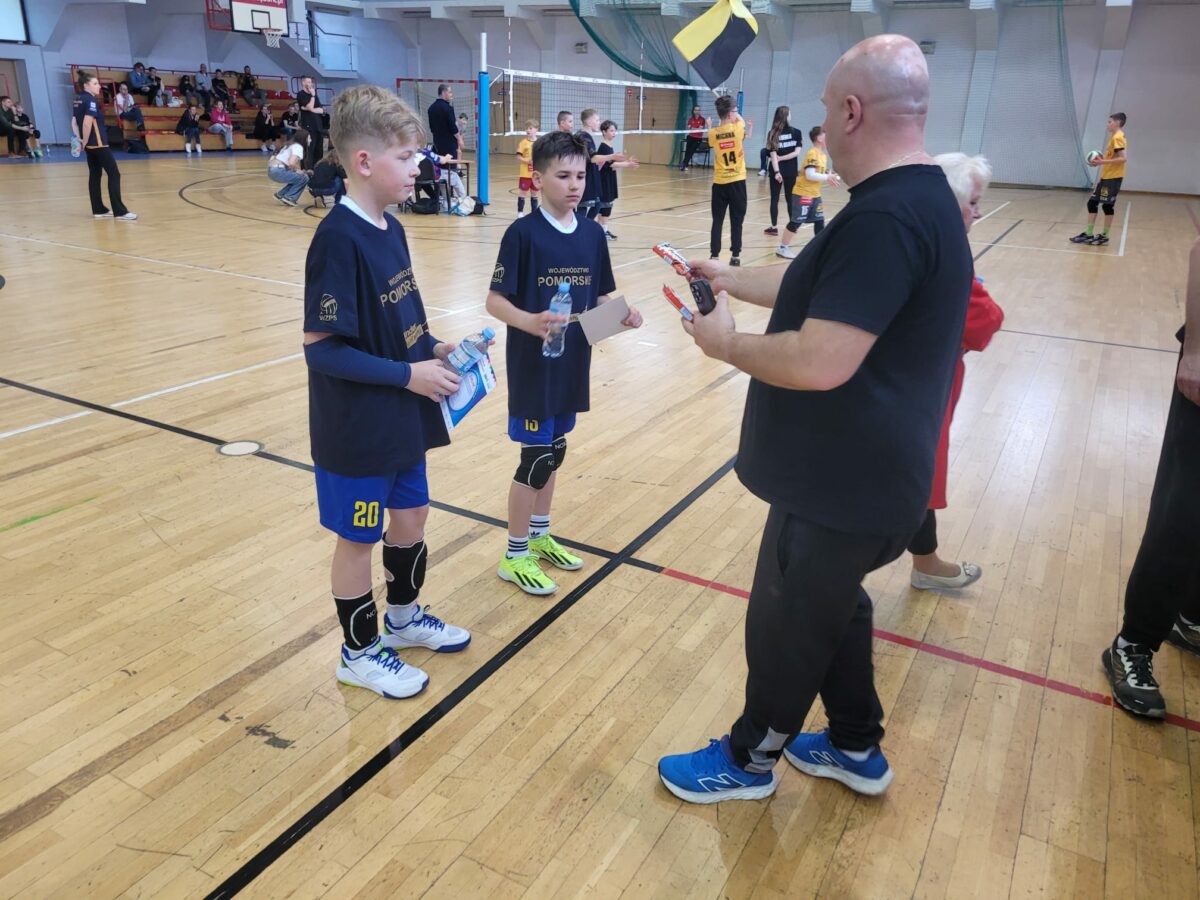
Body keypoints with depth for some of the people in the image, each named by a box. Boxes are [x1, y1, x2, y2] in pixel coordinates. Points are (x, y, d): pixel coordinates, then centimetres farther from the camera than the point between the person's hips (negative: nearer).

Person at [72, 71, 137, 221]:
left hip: (90, 144, 9)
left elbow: (74, 121, 13)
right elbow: (87, 123, -24)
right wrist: (85, 141, -13)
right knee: (114, 174, -6)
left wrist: (79, 139, 5)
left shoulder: (78, 99, 12)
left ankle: (98, 210, 15)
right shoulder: (91, 100, -15)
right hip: (98, 143, -9)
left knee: (95, 174, 12)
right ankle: (119, 212, -9)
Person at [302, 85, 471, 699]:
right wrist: (409, 375, -22)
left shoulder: (390, 230, 4)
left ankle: (403, 616, 44)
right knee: (359, 537, 9)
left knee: (411, 514, 21)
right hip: (356, 426, -8)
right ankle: (360, 652, 29)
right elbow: (322, 347, -23)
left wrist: (433, 349, -2)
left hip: (402, 416, 8)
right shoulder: (338, 239, -22)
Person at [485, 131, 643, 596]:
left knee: (554, 451, 17)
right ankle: (515, 556, 16)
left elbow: (600, 296, 11)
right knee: (536, 459, 0)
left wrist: (622, 314, -9)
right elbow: (495, 300, -15)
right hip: (533, 366, -6)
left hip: (572, 363, 6)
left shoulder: (593, 234, 3)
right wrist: (529, 321, -34)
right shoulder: (522, 233, -14)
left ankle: (539, 535, 36)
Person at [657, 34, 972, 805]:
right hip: (863, 473, 10)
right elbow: (814, 291, 15)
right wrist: (729, 278, 20)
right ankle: (856, 748, 44)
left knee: (787, 622, 11)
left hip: (843, 485, -10)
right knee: (833, 606, 25)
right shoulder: (919, 197, 7)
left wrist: (726, 343, -16)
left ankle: (749, 759, 34)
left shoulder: (886, 216, -27)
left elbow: (819, 362, -32)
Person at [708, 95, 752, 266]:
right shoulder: (738, 129, -8)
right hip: (737, 181, -2)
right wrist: (736, 115, 30)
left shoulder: (712, 133, -2)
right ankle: (735, 256, 5)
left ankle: (714, 255, 3)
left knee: (717, 221, 6)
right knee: (736, 221, 4)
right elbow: (742, 122, 15)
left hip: (719, 183, 2)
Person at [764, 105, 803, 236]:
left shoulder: (773, 133, -5)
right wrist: (782, 158, -6)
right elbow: (797, 152, -9)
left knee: (774, 199, 5)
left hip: (777, 170, -1)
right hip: (791, 170, 1)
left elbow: (773, 154, -12)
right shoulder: (796, 132, -3)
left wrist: (776, 171, -15)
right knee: (790, 198, 12)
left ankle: (774, 227, 5)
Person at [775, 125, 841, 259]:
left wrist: (831, 177, 0)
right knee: (797, 221, -2)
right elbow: (810, 175, -25)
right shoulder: (812, 154, -17)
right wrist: (827, 178, -22)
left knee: (819, 220, 8)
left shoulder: (823, 155, 11)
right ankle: (782, 248, 8)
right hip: (803, 193, -9)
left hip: (815, 194, 9)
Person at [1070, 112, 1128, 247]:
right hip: (1106, 177, 10)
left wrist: (1102, 162, -24)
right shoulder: (1114, 137, 16)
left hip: (1113, 177, -10)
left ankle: (1104, 236, 5)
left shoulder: (1118, 137, -14)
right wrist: (1100, 161, 8)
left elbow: (1124, 158, -22)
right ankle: (1088, 234, 13)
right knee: (1092, 203, 9)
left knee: (1107, 205, -3)